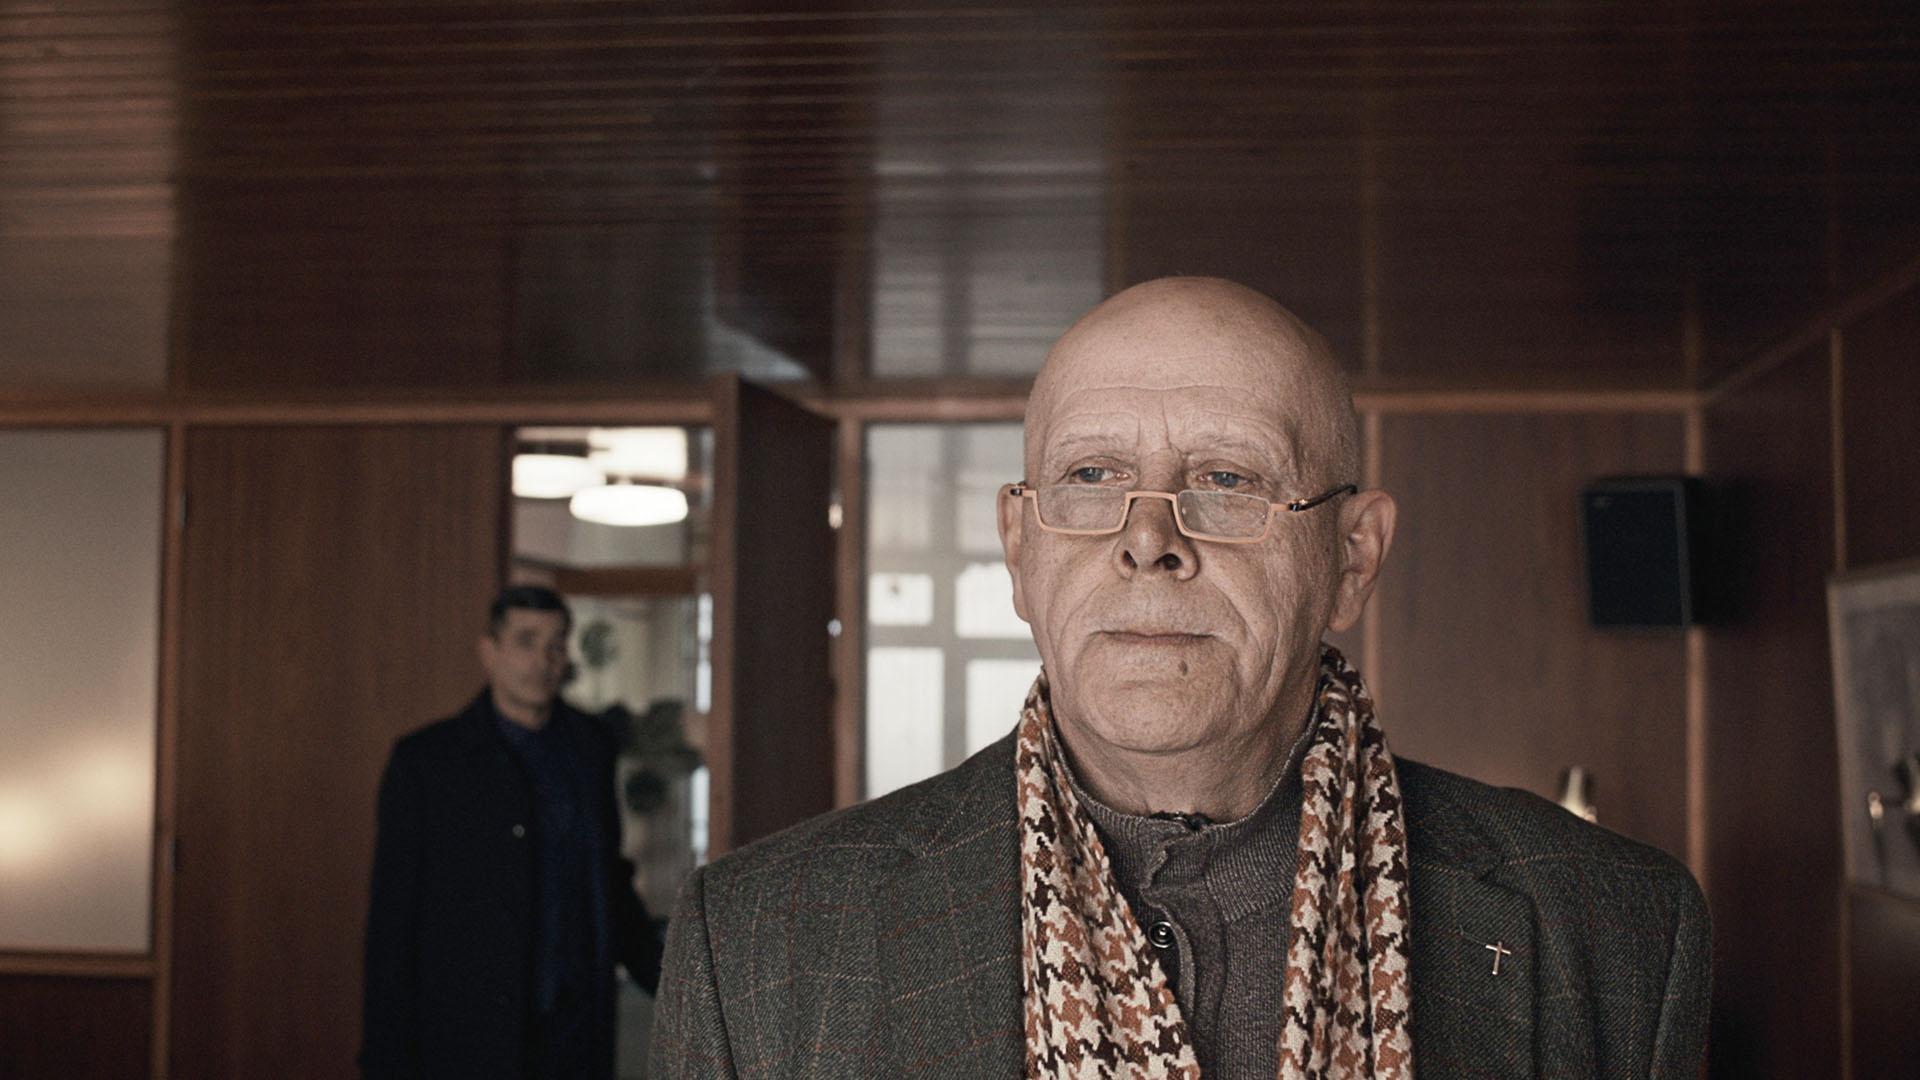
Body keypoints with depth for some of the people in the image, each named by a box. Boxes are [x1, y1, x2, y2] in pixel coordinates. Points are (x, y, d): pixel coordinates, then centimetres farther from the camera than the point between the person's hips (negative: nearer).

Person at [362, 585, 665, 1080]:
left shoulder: (590, 747, 9)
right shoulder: (424, 760, -5)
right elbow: (392, 922, -5)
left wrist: (663, 977, 10)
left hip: (575, 1038, 4)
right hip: (470, 1040, -4)